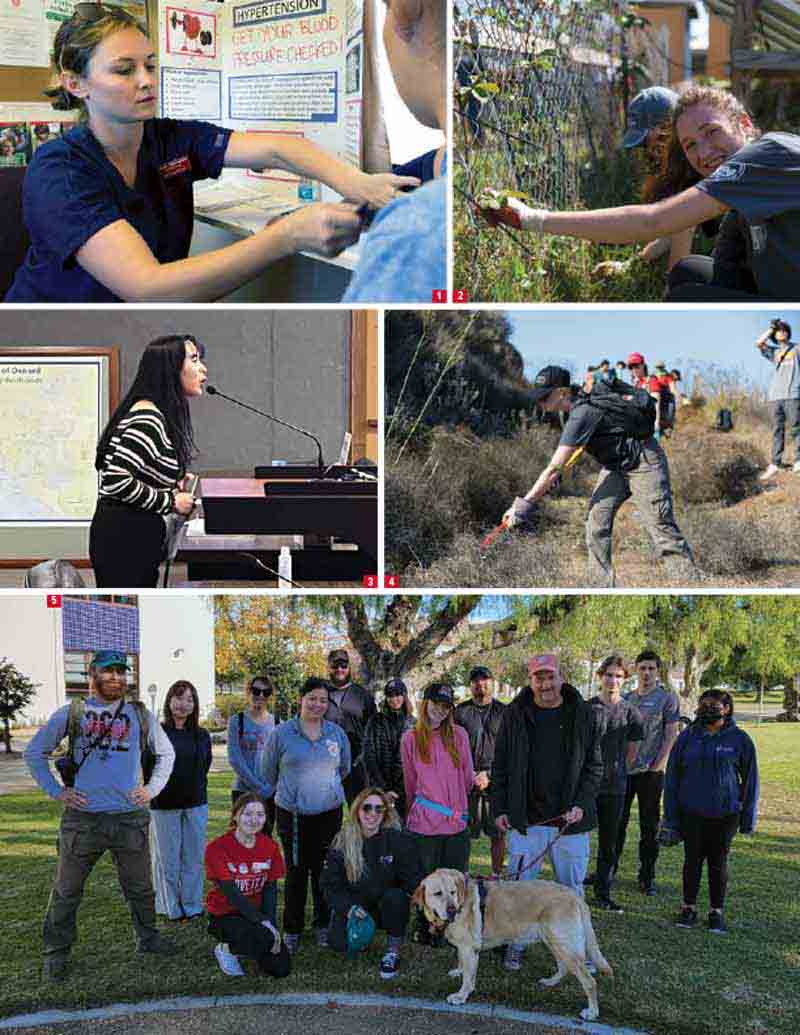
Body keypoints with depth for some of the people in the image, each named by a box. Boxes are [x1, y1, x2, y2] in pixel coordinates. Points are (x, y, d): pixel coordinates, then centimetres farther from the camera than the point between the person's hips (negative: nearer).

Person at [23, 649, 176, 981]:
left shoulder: (140, 715, 8)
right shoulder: (70, 714, 1)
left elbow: (166, 753, 19)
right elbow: (34, 753, 7)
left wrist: (152, 788, 8)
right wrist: (55, 791, 0)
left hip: (130, 817, 2)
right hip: (82, 817, -2)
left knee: (140, 887, 14)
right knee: (66, 891, 6)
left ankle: (147, 937, 33)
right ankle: (56, 954, 21)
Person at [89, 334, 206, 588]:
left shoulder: (163, 416, 14)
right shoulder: (147, 418, -18)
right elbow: (116, 481, -26)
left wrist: (174, 485, 7)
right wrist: (171, 501, -16)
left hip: (141, 538, 10)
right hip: (123, 538, -10)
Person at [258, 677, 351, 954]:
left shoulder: (337, 733, 5)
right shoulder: (282, 733, -4)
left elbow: (344, 769, 19)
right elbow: (267, 772, 7)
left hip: (329, 813, 2)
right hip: (292, 814, -2)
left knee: (324, 870, 8)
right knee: (296, 872, 3)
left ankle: (324, 926, 23)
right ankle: (292, 930, 17)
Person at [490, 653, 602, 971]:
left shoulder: (582, 714, 0)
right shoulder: (515, 715, 1)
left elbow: (595, 765, 4)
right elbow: (500, 766, 7)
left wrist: (582, 804, -8)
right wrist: (499, 808, 1)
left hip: (570, 820, 0)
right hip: (525, 819, 0)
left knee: (571, 888, 11)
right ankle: (516, 945, 23)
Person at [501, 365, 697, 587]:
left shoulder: (582, 414, -29)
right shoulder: (582, 397, -1)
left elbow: (554, 468, -31)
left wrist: (523, 504, -29)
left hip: (644, 462, -9)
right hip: (616, 465, 9)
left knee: (661, 528, -13)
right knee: (596, 522, -2)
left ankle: (691, 580, -7)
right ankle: (602, 583, 2)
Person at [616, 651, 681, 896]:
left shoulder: (667, 698, -1)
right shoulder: (627, 698, 12)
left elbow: (670, 736, -6)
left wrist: (657, 766, -13)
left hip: (650, 773, -4)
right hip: (623, 769, 4)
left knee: (650, 826, 4)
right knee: (617, 822, 8)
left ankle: (647, 877, 13)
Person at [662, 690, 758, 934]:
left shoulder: (739, 739, -3)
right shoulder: (688, 736, -1)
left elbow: (750, 780, 3)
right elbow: (672, 775, 3)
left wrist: (748, 819, 2)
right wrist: (671, 815, 0)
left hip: (725, 813, -1)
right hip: (691, 812, 1)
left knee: (718, 863, 9)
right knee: (692, 860, 9)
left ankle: (716, 912, 22)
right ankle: (689, 907, 24)